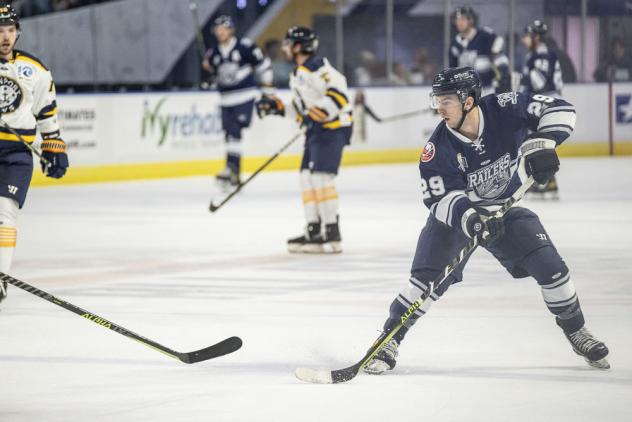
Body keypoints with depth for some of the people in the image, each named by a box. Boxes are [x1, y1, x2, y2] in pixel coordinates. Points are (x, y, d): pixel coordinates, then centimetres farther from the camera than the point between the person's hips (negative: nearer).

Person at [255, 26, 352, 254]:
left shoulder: (316, 66, -13)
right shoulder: (297, 74, 19)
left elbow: (338, 87, -24)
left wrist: (322, 111, -31)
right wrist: (278, 107, 15)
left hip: (333, 127, -11)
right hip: (316, 131, 11)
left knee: (321, 176, -16)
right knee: (307, 177, 9)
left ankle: (332, 234, -17)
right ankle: (313, 231, 13)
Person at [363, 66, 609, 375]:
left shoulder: (504, 110, -24)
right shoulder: (438, 147, -24)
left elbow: (559, 110, -20)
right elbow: (439, 197, -24)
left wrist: (541, 142, -37)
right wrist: (468, 216, -43)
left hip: (505, 208, 1)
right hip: (454, 211, -1)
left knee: (550, 266, -7)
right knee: (429, 278, -19)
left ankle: (576, 332, 15)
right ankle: (390, 341, -7)